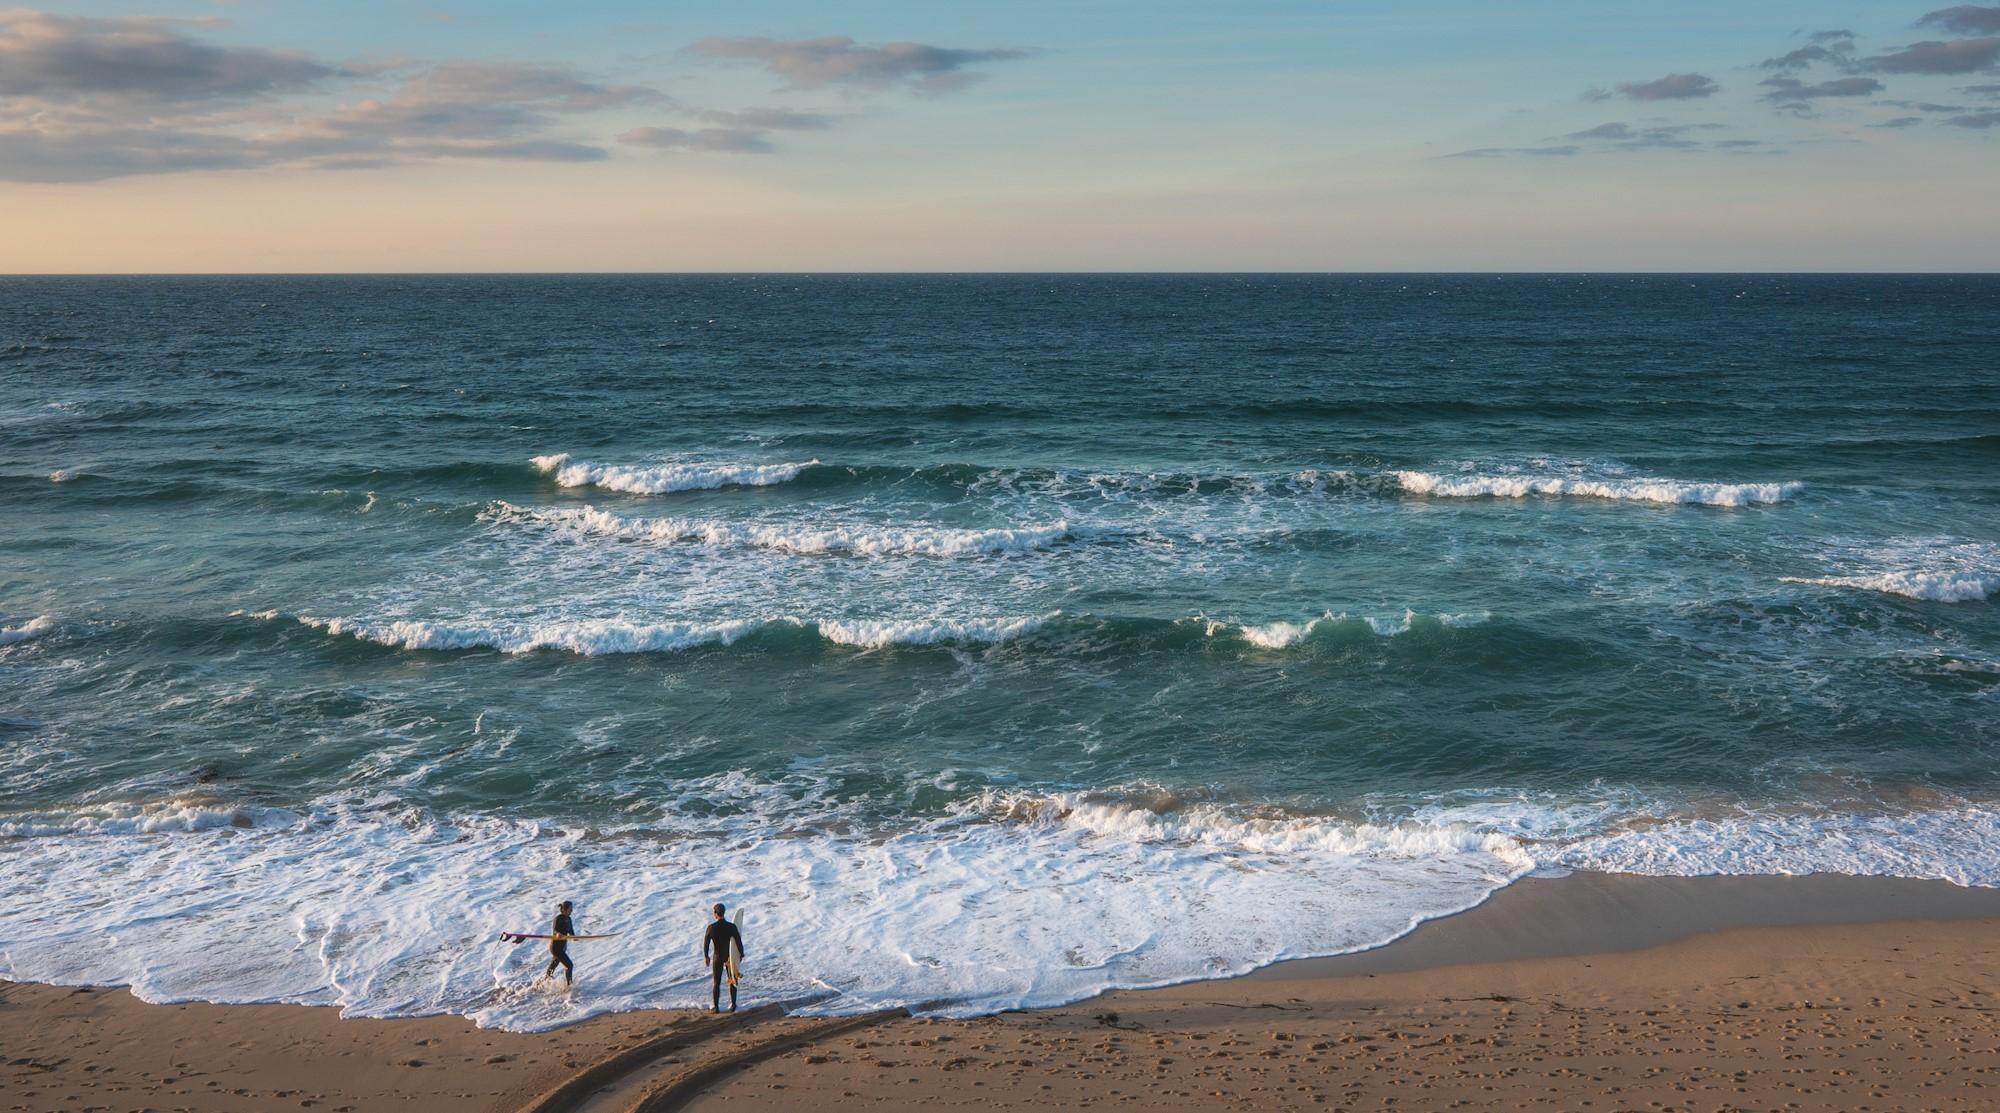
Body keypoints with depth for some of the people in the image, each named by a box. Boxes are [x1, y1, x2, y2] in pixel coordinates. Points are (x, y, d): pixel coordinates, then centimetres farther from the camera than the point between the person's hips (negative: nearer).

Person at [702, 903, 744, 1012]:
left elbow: (706, 943, -7)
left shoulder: (711, 928, -15)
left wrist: (706, 956, 8)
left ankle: (715, 1007, 15)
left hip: (717, 957, -1)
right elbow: (739, 942, -10)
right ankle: (733, 1005, 20)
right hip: (730, 957, 1)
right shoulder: (732, 926, -16)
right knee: (732, 981, 16)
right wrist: (741, 954, 5)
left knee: (716, 983, 11)